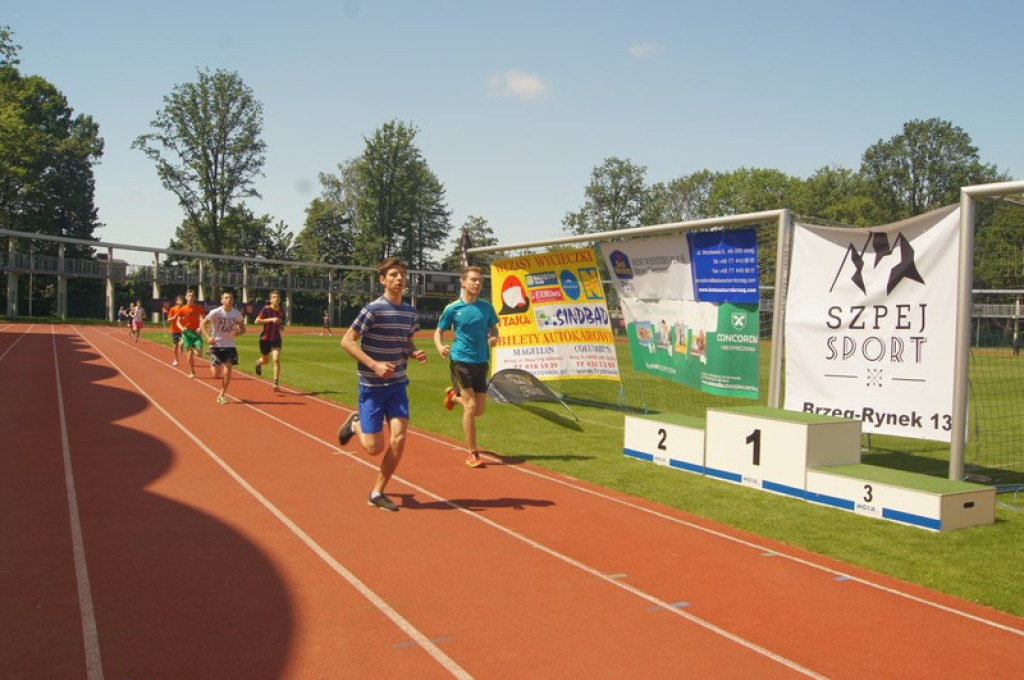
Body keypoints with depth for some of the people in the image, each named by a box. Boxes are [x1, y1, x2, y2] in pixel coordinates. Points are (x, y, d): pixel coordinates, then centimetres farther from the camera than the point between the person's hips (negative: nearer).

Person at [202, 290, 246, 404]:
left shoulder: (236, 314, -2)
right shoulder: (215, 312, -11)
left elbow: (243, 328, 10)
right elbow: (203, 324, -1)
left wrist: (237, 332, -13)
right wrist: (208, 337, -14)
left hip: (230, 346, 2)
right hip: (216, 345, -2)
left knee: (227, 372, -6)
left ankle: (222, 395, 9)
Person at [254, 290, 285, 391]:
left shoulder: (282, 311, 1)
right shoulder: (266, 309, -13)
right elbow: (256, 321, -21)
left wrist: (281, 326, -3)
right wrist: (271, 319, -29)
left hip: (276, 339, 2)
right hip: (265, 338, -2)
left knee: (276, 359, -15)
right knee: (266, 361, 15)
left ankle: (276, 384, -12)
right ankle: (258, 362, 54)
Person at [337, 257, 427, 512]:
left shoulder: (410, 312, 6)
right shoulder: (373, 309, -14)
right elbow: (347, 341, -14)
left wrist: (415, 354, -3)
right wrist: (374, 365, -23)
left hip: (398, 385, 5)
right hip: (372, 386, -5)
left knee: (398, 438, -8)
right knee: (374, 447, -2)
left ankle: (377, 493, 10)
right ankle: (355, 423, 32)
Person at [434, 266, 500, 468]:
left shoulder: (487, 307, 4)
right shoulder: (452, 309, -4)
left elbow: (493, 329, 16)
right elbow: (438, 331, 5)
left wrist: (493, 338, -8)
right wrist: (440, 346, -16)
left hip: (481, 362, 4)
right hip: (461, 361, -4)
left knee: (479, 410, 9)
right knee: (470, 407, -13)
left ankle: (454, 396, 42)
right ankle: (473, 454, -1)